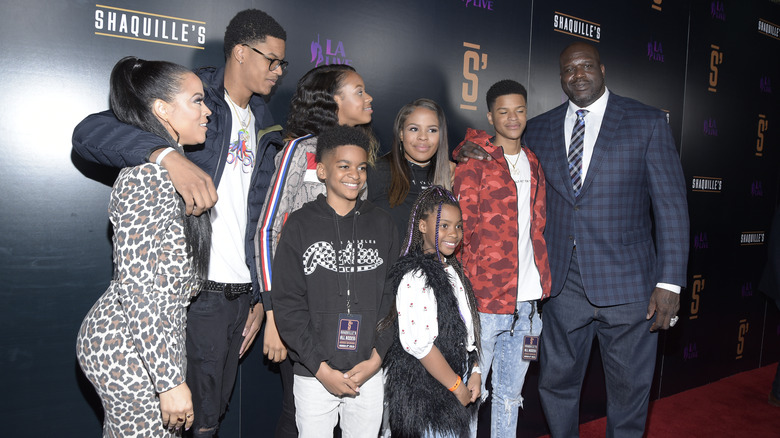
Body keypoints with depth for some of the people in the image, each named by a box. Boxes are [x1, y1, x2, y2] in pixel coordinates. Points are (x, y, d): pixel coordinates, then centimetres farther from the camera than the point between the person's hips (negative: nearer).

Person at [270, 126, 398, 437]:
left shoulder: (381, 224, 4)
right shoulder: (300, 225, -3)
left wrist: (377, 357, -5)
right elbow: (287, 303, -6)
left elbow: (394, 296, 4)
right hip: (313, 375, -1)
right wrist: (320, 367, -10)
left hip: (370, 373, 2)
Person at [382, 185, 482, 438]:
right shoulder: (415, 277, -20)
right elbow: (418, 343, -25)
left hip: (458, 386, 8)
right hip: (427, 395, -8)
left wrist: (474, 372, 4)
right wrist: (457, 387, -16)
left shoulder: (451, 270, 8)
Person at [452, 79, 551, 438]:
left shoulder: (533, 164, 14)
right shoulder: (474, 162, -4)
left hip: (527, 301, 6)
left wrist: (541, 282, 14)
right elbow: (461, 227, -6)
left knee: (510, 395, 17)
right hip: (485, 299, -5)